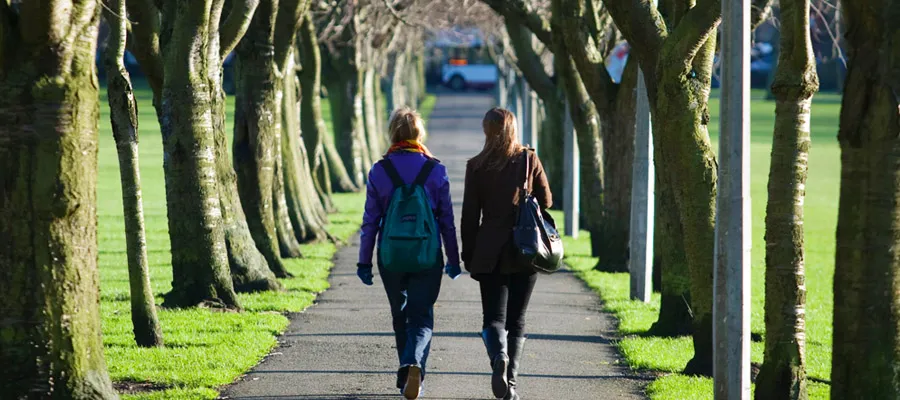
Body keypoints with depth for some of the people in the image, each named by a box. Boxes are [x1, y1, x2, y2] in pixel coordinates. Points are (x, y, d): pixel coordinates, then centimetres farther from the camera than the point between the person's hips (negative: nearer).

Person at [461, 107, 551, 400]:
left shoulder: (477, 166, -2)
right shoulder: (529, 159, -1)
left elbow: (470, 215, -1)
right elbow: (546, 201, 5)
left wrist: (468, 255, 6)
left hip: (490, 252, -1)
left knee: (493, 317, 1)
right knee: (516, 320, 10)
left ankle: (499, 356, -28)